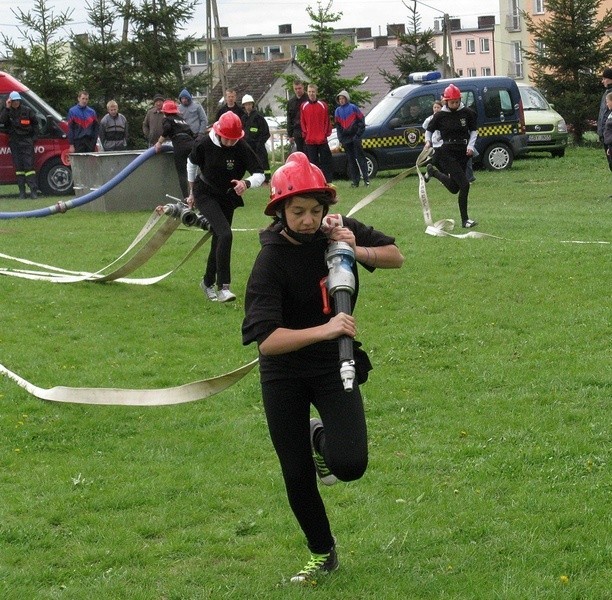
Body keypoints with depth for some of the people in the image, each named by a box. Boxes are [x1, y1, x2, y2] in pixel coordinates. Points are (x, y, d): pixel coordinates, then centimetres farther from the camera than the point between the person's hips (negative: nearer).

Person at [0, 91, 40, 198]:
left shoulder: (27, 110, 3)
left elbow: (35, 123, 11)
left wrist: (34, 136, 3)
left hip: (26, 141, -2)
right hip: (14, 141, 2)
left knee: (29, 164, -9)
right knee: (18, 166, 2)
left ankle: (34, 190, -13)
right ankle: (22, 191, 4)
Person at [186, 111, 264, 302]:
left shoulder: (242, 148, -17)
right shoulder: (204, 144, -17)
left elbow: (259, 174, -18)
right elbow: (192, 163, 3)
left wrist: (246, 183, -40)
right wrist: (192, 192, 11)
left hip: (228, 197, 3)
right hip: (205, 194, -3)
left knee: (218, 240, 11)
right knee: (225, 234, -23)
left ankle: (208, 283, 34)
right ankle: (223, 287, -25)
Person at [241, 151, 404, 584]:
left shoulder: (340, 230, -11)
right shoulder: (272, 260, -23)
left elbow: (396, 257, 3)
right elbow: (266, 338, -32)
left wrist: (357, 250, -17)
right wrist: (323, 330, -44)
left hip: (334, 366, 2)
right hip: (283, 374, -2)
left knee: (350, 466, -17)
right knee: (297, 476, 6)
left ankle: (322, 440, 21)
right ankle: (322, 553, 32)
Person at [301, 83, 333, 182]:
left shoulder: (323, 105, 2)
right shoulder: (304, 106, 5)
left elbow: (327, 120, 5)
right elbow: (302, 122, 9)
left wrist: (326, 134, -1)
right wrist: (305, 133, 1)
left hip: (322, 140, -1)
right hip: (309, 140, 1)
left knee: (325, 161, 2)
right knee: (313, 162, 4)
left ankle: (328, 181, 5)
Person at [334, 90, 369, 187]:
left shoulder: (353, 107, -2)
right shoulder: (338, 111, 11)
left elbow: (361, 120, -2)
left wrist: (359, 133, -8)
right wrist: (340, 138, 6)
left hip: (355, 137, -4)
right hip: (345, 138, 4)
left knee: (360, 157, -6)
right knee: (351, 160, 4)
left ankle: (366, 178, -7)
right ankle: (355, 181, 6)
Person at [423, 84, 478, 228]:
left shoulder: (467, 113, -1)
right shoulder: (440, 115, -5)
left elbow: (474, 130, 10)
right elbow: (429, 130, 8)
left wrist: (470, 146, -4)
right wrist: (428, 141, -11)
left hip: (463, 152, 4)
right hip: (447, 153, -4)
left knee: (454, 188, 13)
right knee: (464, 185, -16)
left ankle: (433, 172, 38)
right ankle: (465, 219, -2)